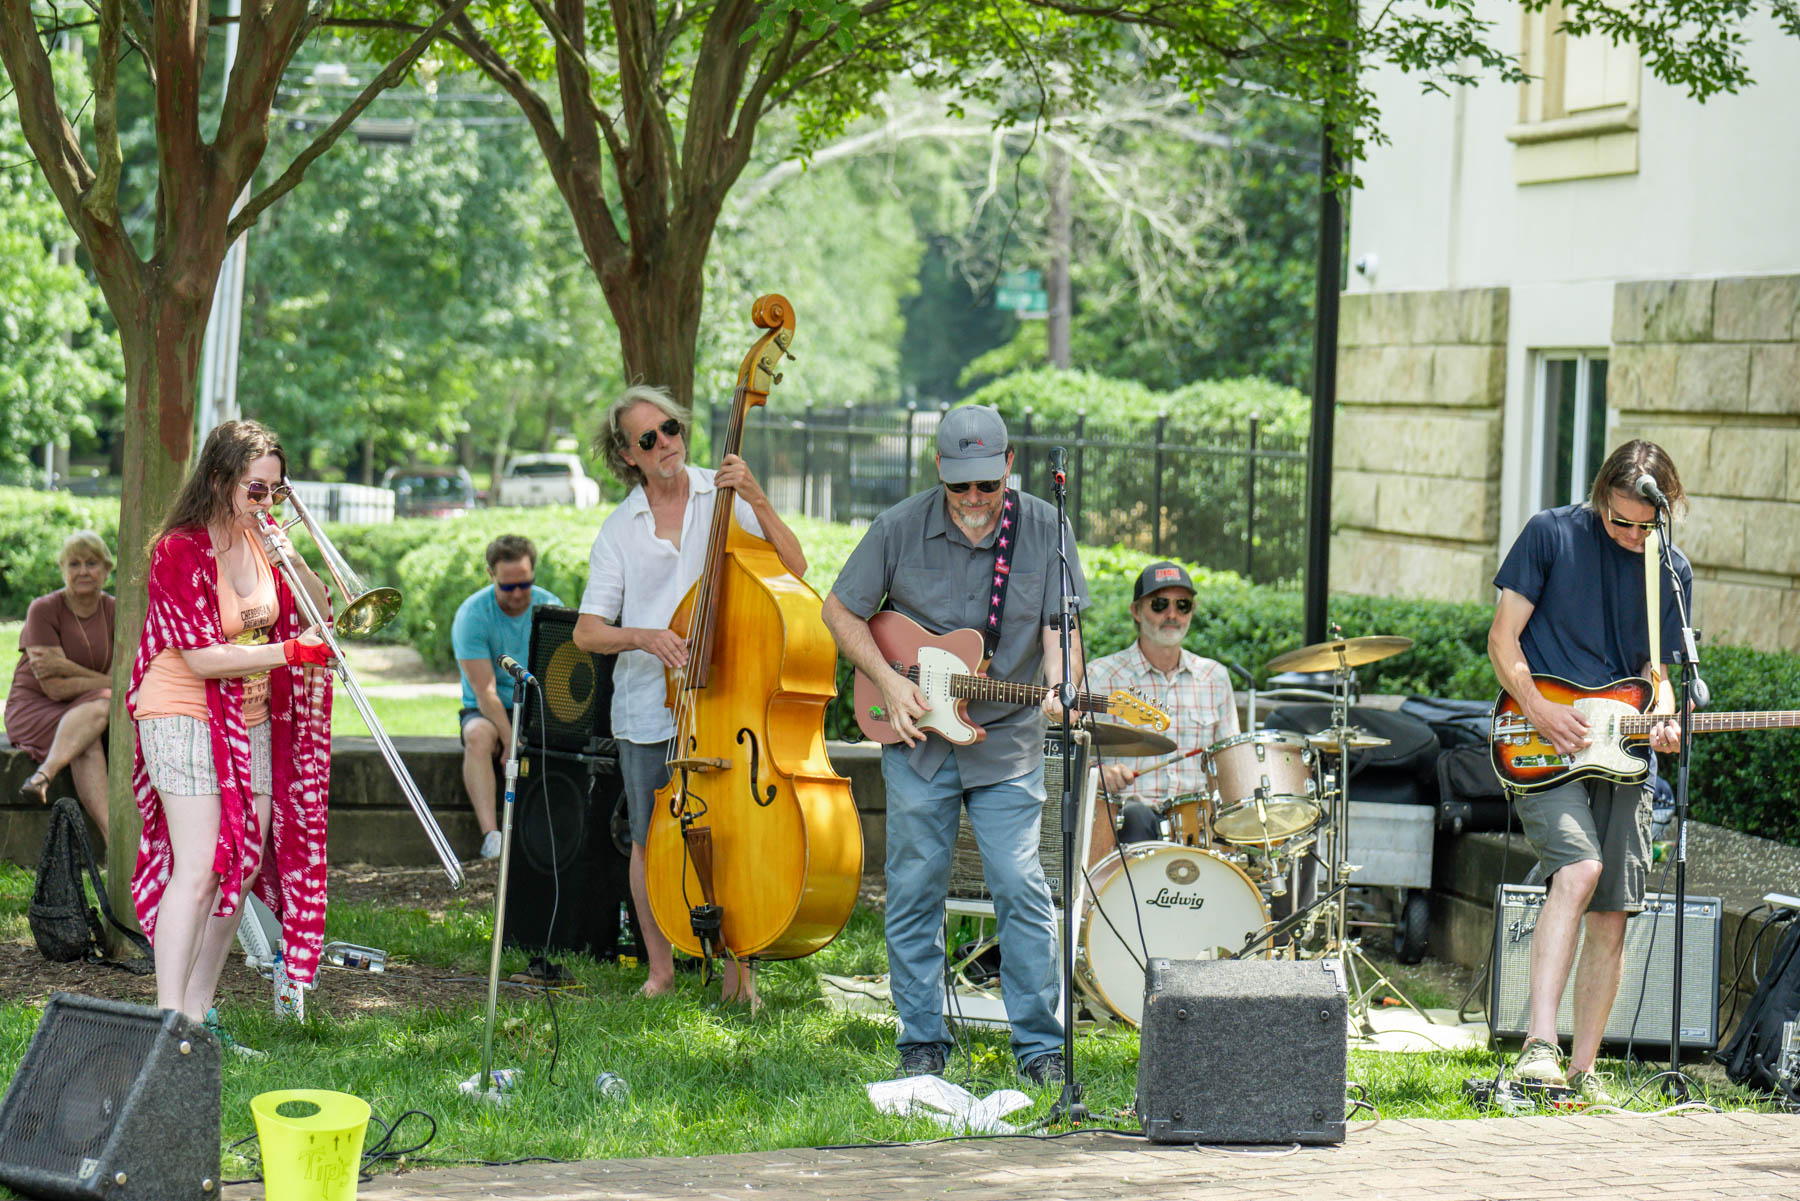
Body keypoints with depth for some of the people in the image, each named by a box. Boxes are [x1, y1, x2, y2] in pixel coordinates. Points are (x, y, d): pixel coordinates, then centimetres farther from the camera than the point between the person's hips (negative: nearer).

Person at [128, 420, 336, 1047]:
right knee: (199, 867, -17)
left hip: (251, 721, 8)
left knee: (244, 867, 7)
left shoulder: (260, 538, 7)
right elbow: (203, 659, -20)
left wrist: (294, 564, -8)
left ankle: (199, 1009, 16)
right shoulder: (181, 550, -14)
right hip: (185, 717, -8)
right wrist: (289, 652, -22)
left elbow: (319, 613, 10)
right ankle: (169, 1022, -19)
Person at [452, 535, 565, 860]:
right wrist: (512, 742, -31)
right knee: (478, 736, -36)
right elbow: (485, 690, -19)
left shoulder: (551, 607, -2)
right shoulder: (472, 614, -12)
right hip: (488, 711, -2)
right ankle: (490, 833, -44)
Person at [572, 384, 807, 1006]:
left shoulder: (723, 496, 2)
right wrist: (643, 637, -18)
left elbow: (793, 566, -8)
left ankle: (739, 969, 10)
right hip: (649, 710, 2)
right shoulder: (619, 530, 5)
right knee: (650, 841, 7)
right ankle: (660, 968, 24)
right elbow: (587, 632, 1)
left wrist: (756, 500, -19)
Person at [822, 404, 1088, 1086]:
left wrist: (1058, 689, -25)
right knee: (914, 890, 5)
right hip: (917, 738, 1)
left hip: (1007, 743, -1)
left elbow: (1061, 627, -5)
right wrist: (888, 682, -8)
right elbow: (841, 610, 4)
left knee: (1021, 888, -7)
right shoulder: (901, 529, -5)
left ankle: (1040, 1044, 2)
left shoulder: (1044, 530, -4)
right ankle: (922, 1042, 17)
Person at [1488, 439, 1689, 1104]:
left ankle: (1583, 1071, 13)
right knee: (1578, 872, -26)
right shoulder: (1551, 534, -3)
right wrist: (1536, 707, -16)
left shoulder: (1672, 570, 8)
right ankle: (1539, 1043, -30)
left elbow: (1655, 669, 11)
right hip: (1542, 749, -4)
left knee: (1611, 917, 2)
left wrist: (1661, 718, -11)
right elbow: (1502, 638, -1)